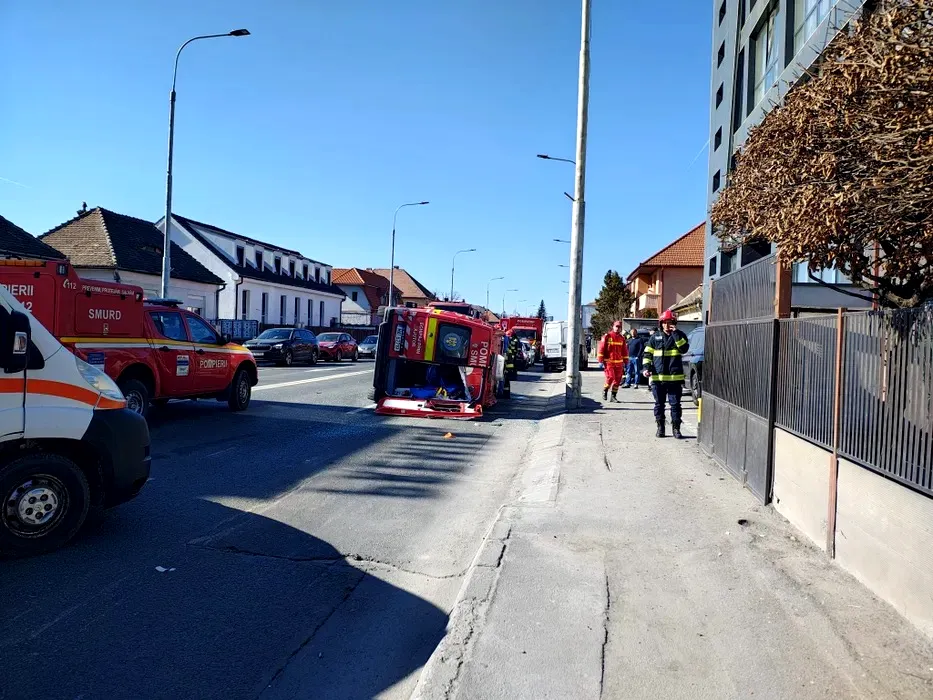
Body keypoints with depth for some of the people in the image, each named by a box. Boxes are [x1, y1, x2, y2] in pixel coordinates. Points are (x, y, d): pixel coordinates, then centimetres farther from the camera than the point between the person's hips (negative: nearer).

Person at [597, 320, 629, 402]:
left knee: (617, 380, 2)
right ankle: (605, 391, 13)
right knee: (610, 378, -13)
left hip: (619, 363, 5)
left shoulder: (622, 338, 11)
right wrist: (600, 361, -9)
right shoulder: (607, 336, -3)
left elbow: (624, 351, 17)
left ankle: (613, 396, 11)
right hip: (608, 362, -5)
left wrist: (626, 362, 13)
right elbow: (600, 349, -5)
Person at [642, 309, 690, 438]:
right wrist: (646, 367, -4)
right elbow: (647, 353, 9)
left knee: (675, 403, 2)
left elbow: (684, 348, -14)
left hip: (675, 377, -2)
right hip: (657, 376, 2)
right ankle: (660, 427, 18)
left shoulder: (679, 335, 4)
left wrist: (675, 334, -17)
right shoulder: (655, 337, 8)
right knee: (659, 404, 8)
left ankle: (676, 428, 10)